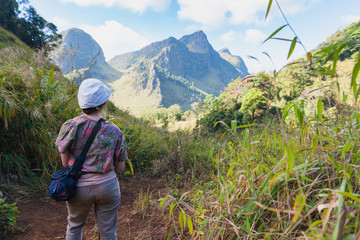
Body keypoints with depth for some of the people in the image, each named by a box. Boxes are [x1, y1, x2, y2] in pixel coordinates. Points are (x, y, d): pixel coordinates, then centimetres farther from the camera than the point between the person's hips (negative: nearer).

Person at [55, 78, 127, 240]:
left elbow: (65, 163, -3)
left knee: (74, 226, 29)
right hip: (107, 186, -1)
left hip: (79, 187, 1)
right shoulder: (114, 131, -12)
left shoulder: (69, 127, -11)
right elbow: (120, 167, -5)